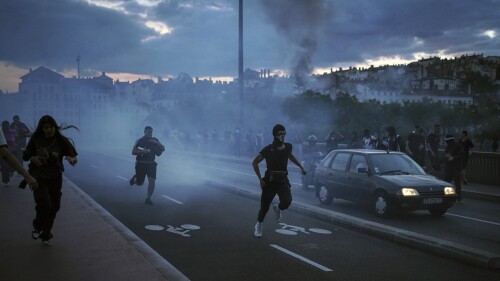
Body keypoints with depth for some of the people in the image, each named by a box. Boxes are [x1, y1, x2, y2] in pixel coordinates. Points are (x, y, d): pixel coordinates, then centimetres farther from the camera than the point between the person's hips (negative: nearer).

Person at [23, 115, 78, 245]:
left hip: (55, 178, 2)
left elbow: (74, 158, -10)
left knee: (54, 207, 7)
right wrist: (33, 158, -18)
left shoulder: (61, 141, -8)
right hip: (39, 177, -1)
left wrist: (71, 159, -34)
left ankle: (45, 236, 29)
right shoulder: (35, 140, -7)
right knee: (44, 204, -19)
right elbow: (25, 156, 4)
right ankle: (37, 227, 13)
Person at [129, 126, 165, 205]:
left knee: (152, 181, -13)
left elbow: (163, 149, -2)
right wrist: (142, 151, -25)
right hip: (141, 164, -2)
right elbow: (133, 152, -8)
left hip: (151, 164, 2)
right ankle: (135, 178, 44)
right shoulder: (139, 141, -5)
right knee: (139, 183, 7)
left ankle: (148, 199, 0)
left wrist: (156, 143, -17)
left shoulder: (155, 140, 5)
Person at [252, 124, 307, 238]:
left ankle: (278, 208, 15)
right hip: (270, 181, -2)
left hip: (283, 181, 2)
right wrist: (260, 179, -8)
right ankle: (259, 225, 36)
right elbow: (255, 162, -3)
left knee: (287, 201, -22)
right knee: (265, 206, 6)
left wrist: (301, 167, 24)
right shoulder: (268, 149, -12)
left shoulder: (288, 147, 0)